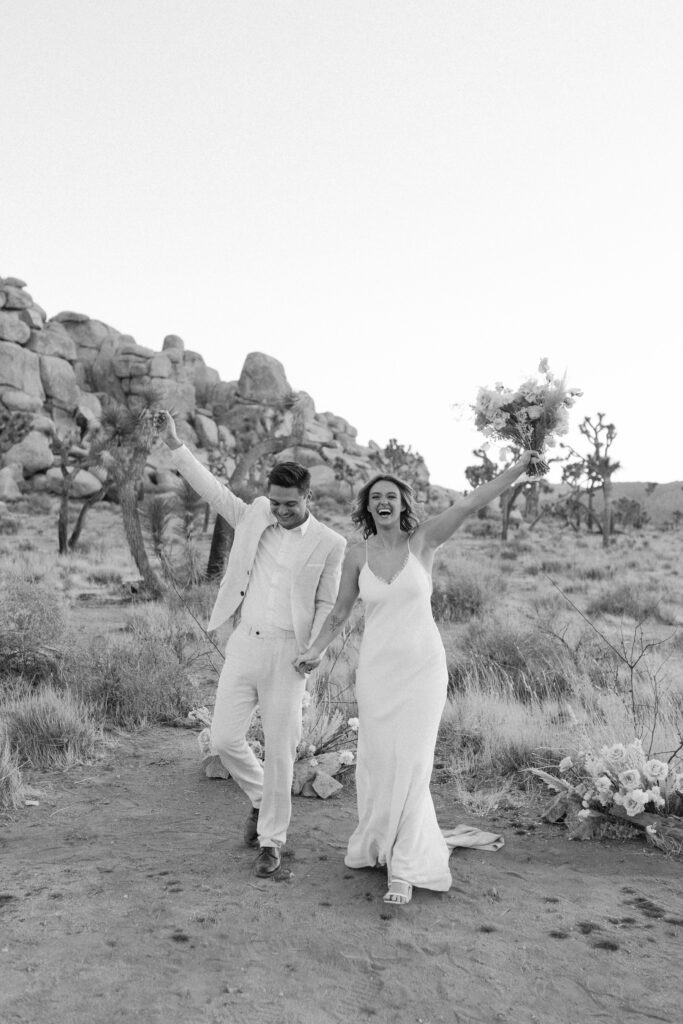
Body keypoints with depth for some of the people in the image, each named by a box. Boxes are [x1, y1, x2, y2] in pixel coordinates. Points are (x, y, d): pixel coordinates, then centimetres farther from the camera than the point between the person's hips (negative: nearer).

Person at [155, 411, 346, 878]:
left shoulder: (330, 544, -4)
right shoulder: (256, 515, 5)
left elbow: (327, 605, 0)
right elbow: (213, 489, 8)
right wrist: (174, 442, 3)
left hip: (287, 653, -3)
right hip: (243, 644, 4)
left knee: (280, 751, 2)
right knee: (224, 739, 3)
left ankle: (271, 842, 19)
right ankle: (261, 796, 33)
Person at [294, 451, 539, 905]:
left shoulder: (422, 540, -4)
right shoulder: (358, 554, 2)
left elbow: (470, 503, -13)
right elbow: (340, 612, 12)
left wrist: (521, 466, -20)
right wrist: (316, 650, 4)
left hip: (422, 666, -2)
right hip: (376, 668, 2)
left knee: (411, 764, -3)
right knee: (377, 761, 9)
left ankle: (405, 868, 9)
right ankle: (379, 843, 34)